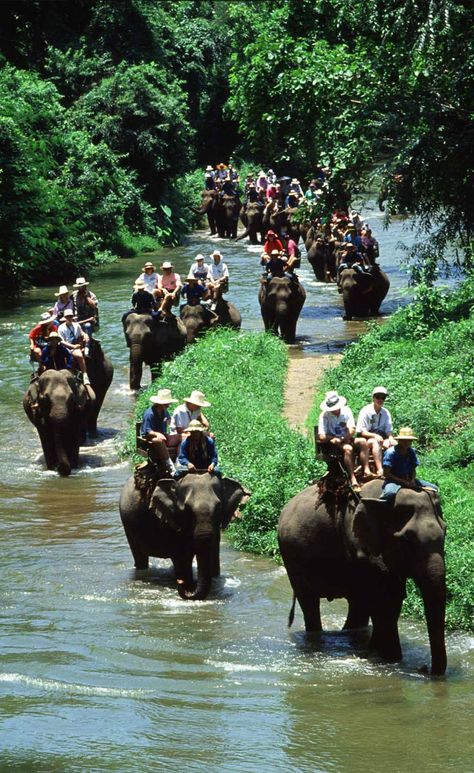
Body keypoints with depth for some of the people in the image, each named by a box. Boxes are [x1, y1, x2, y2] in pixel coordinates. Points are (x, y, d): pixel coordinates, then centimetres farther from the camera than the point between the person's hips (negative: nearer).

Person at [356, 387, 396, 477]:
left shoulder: (386, 413, 10)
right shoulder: (365, 411, -5)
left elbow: (389, 430, 10)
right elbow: (360, 431, -9)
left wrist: (391, 438, -15)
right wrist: (375, 436, -24)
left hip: (380, 437, 5)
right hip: (366, 439, -5)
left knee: (392, 445, -27)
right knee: (375, 442, -38)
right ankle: (379, 470, -50)